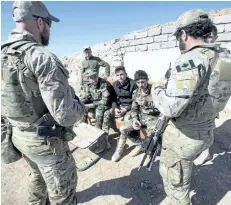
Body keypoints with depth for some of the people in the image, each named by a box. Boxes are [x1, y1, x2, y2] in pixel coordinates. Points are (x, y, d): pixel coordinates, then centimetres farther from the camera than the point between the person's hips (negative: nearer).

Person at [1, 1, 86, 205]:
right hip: (46, 140, -8)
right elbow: (65, 115, -30)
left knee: (38, 176, 35)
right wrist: (81, 106, -9)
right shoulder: (43, 57, -24)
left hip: (19, 135, 9)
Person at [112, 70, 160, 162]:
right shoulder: (136, 92, 2)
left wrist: (147, 103, -28)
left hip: (152, 117, -3)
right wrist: (134, 119, -12)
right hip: (140, 116, 4)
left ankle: (140, 146, 0)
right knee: (123, 128, -12)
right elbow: (134, 109, 7)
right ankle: (119, 150, 8)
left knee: (151, 134, -31)